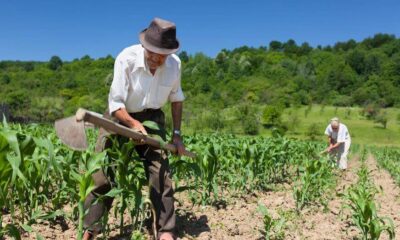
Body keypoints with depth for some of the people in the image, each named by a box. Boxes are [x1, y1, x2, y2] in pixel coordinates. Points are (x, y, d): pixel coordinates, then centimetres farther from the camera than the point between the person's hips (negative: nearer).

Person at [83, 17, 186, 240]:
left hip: (152, 119, 2)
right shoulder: (126, 59, -25)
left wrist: (177, 134, 3)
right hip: (120, 117, -2)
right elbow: (115, 103, -23)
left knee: (161, 173, -9)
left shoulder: (174, 64, -13)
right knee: (103, 173, -6)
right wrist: (134, 124, -41)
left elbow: (176, 98, 5)